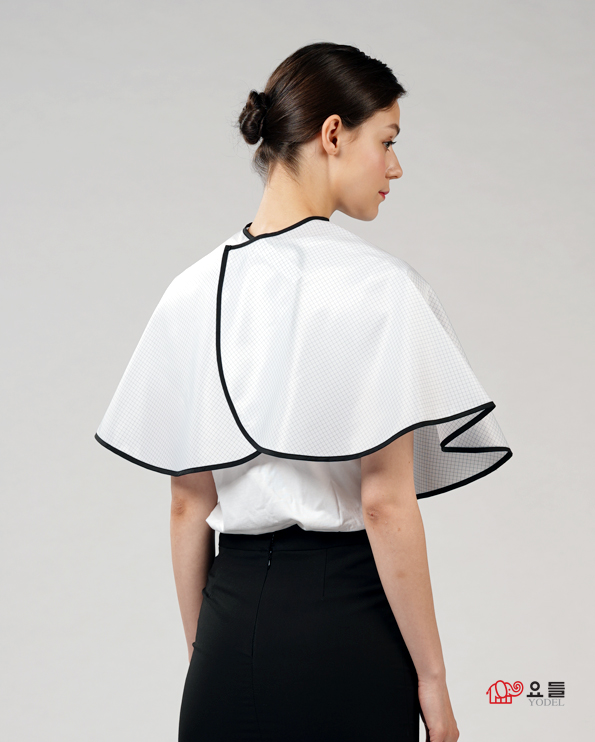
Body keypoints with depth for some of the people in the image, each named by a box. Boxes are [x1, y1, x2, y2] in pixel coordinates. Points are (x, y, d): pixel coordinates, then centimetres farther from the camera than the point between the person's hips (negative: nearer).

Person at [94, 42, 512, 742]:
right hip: (346, 616, -4)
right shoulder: (377, 285, -13)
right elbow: (386, 504, -15)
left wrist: (203, 649, 15)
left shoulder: (193, 291, 3)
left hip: (230, 627, 5)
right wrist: (432, 678, -6)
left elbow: (188, 506, 6)